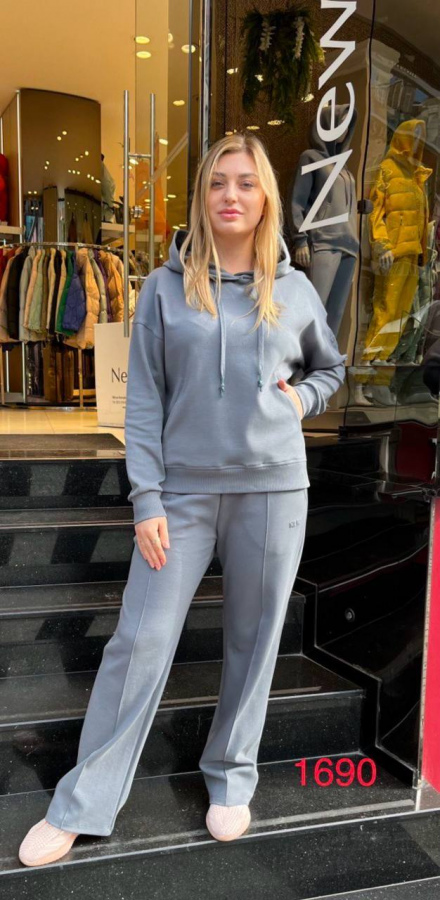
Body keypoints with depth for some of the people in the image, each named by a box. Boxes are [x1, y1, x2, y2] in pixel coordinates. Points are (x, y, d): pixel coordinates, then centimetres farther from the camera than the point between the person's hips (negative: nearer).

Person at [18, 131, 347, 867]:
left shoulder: (294, 290, 8)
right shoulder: (166, 288, 2)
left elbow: (331, 366, 25)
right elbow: (143, 401, -1)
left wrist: (301, 399, 4)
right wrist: (146, 500, -7)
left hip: (273, 489, 2)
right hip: (183, 491, -1)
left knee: (253, 641, 10)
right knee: (139, 642, 1)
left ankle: (231, 780, 31)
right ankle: (80, 807, 17)